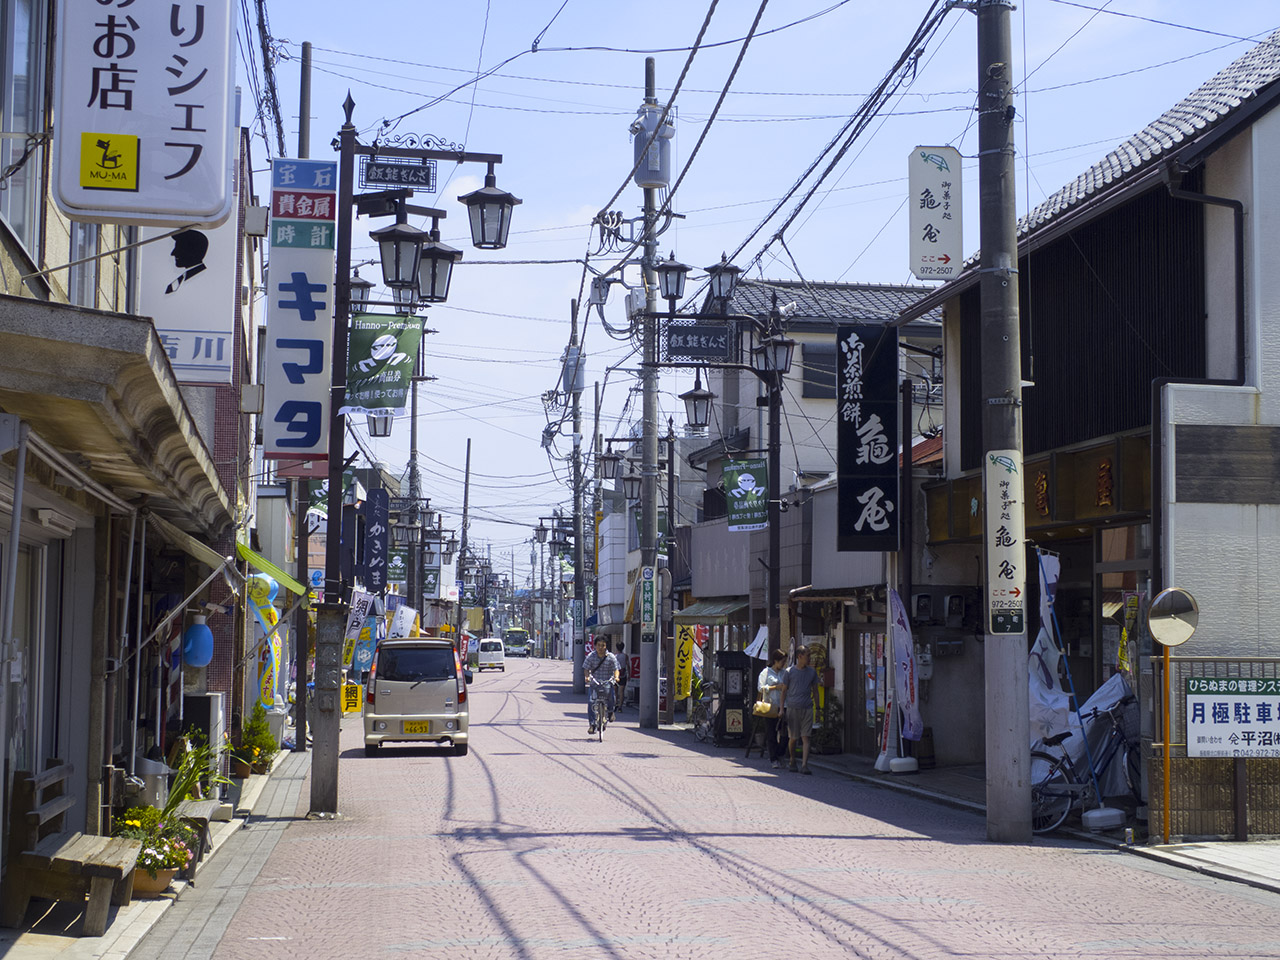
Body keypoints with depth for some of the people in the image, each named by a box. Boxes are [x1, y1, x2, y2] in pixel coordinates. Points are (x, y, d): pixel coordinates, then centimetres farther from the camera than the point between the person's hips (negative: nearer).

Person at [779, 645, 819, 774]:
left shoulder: (812, 672, 10)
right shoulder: (789, 672, 2)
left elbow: (815, 689, 18)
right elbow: (784, 690, 6)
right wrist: (781, 709, 2)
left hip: (807, 708, 2)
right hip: (792, 708, -2)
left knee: (805, 738, -7)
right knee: (792, 738, 4)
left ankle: (804, 765, -13)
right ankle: (792, 762, 23)